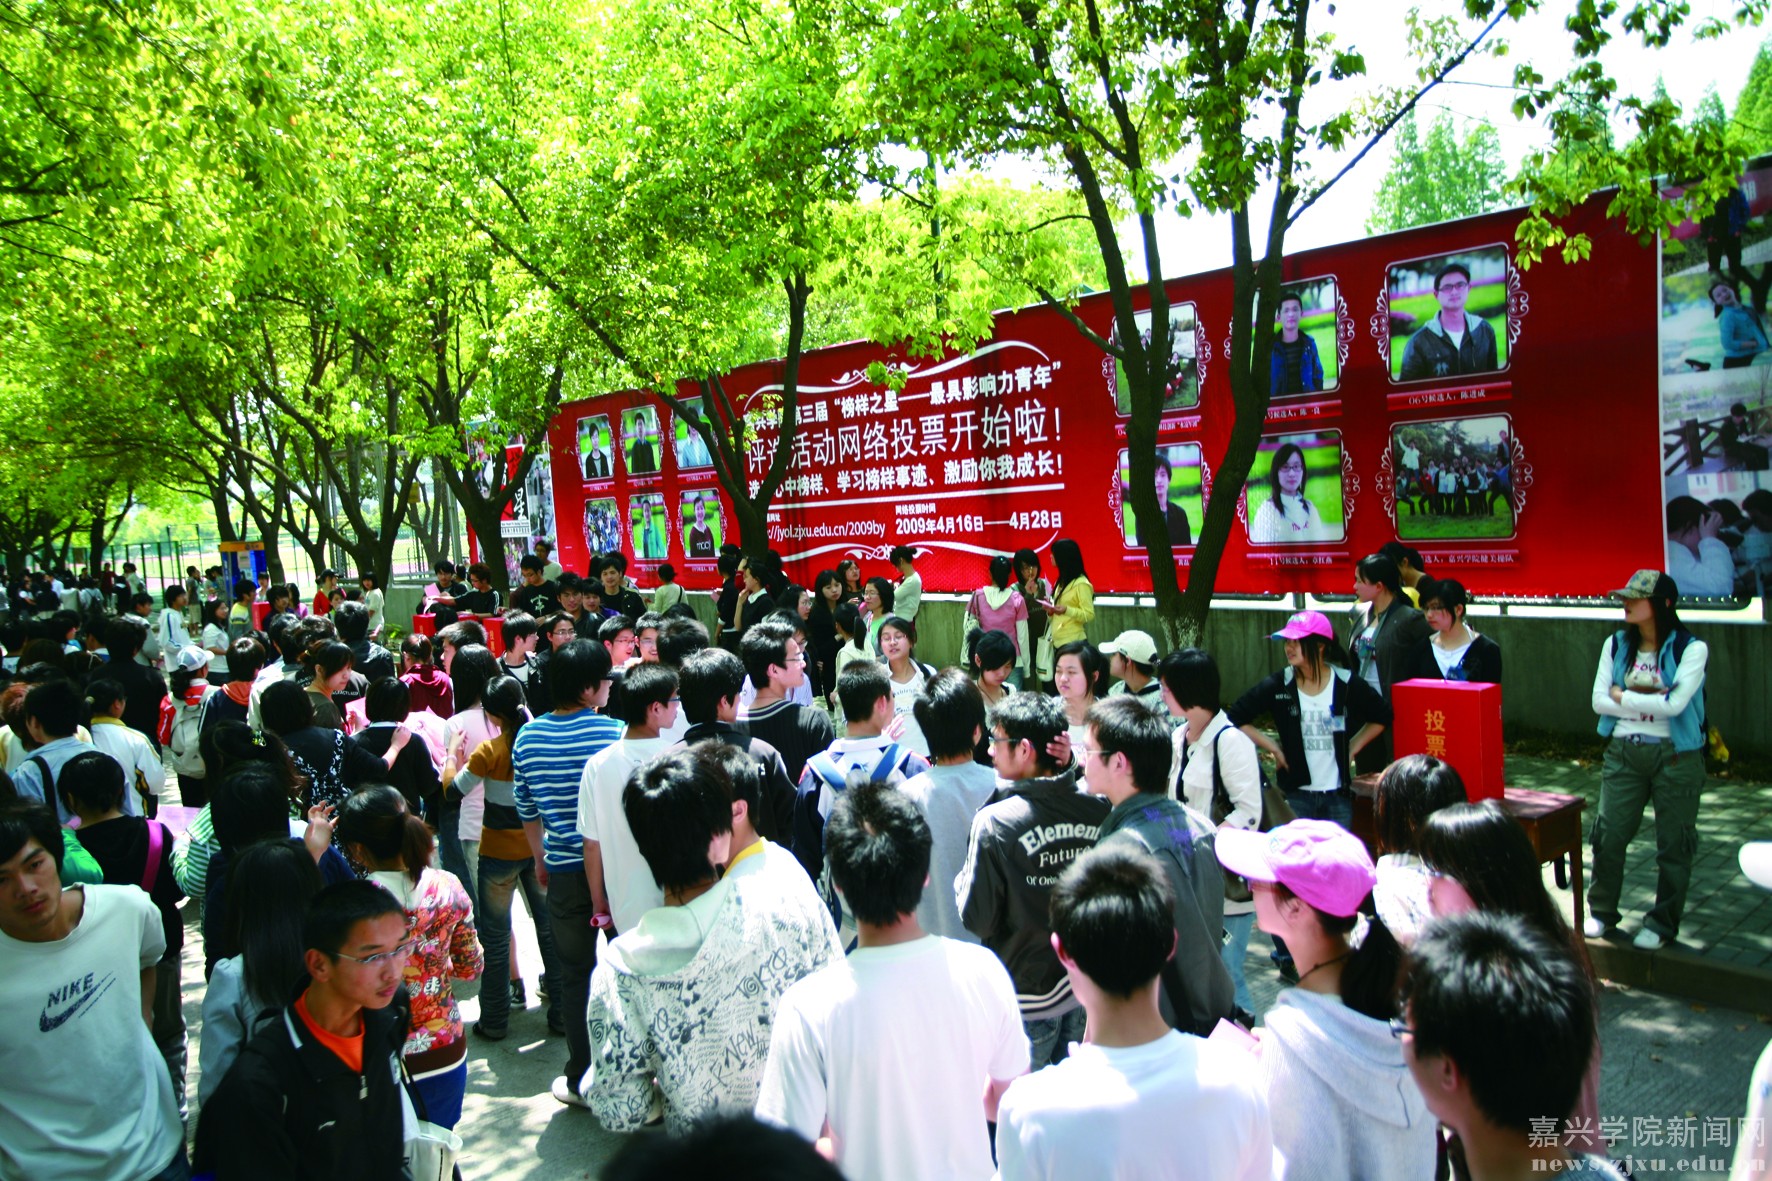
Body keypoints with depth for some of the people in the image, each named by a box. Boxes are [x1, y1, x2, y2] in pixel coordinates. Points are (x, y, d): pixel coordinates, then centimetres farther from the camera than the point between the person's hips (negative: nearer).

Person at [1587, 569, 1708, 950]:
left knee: (1674, 844, 6)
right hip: (1624, 751, 3)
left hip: (1676, 756, -3)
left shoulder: (1691, 648, -8)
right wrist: (1652, 702, -11)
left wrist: (1624, 697, -8)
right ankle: (1601, 912, 21)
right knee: (1608, 835, 4)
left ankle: (1662, 924, 21)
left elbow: (1674, 703, -19)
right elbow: (1599, 701, -1)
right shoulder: (1616, 644, 4)